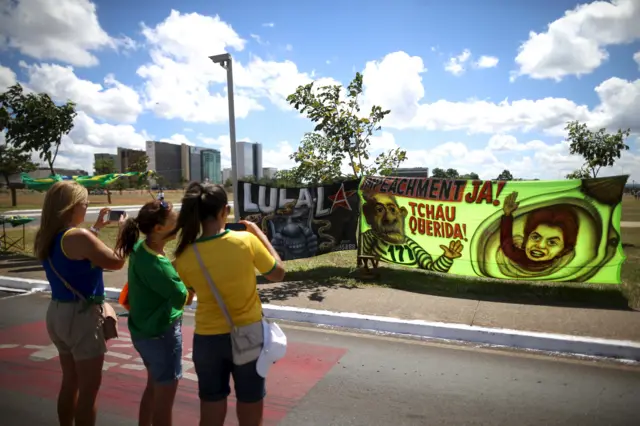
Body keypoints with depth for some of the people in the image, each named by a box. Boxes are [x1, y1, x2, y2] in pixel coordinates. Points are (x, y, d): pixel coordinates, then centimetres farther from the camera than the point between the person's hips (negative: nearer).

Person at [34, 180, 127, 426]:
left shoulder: (46, 238, 5)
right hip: (81, 315, -9)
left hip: (57, 313, 9)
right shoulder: (78, 236, -23)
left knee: (70, 382, 22)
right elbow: (116, 262, -14)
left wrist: (97, 227, 20)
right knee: (90, 387, 5)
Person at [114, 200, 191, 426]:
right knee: (164, 397, 7)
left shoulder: (140, 248, -2)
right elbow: (182, 299, -22)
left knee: (153, 386, 27)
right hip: (161, 333, -9)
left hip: (145, 330, 9)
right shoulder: (154, 264, -29)